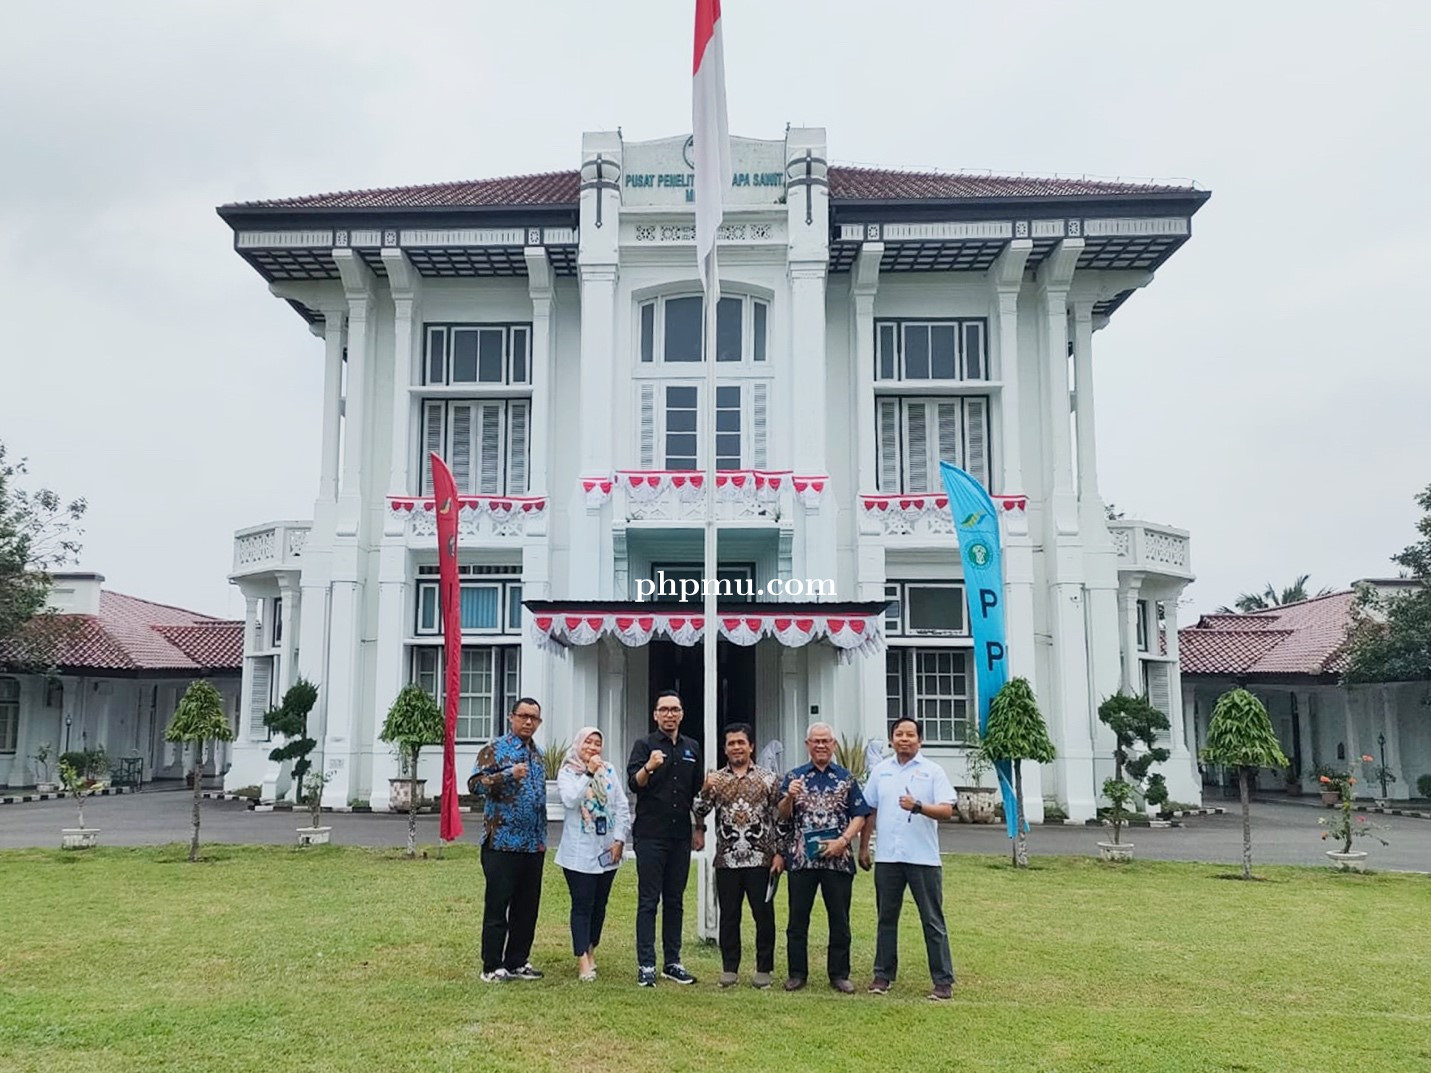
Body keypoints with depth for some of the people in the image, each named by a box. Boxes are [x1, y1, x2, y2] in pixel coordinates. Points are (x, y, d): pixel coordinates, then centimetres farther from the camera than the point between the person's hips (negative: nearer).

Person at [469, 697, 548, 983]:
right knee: (497, 906, -1)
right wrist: (509, 774, -26)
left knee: (527, 906, 10)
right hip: (503, 842, -7)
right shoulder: (494, 750, -5)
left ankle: (517, 962, 20)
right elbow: (474, 783, -15)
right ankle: (492, 967, 8)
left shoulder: (537, 754, 16)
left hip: (534, 844, 7)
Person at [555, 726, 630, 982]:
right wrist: (589, 774, -18)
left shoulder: (609, 771, 7)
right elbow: (570, 800, -19)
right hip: (579, 852, -4)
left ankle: (591, 948, 28)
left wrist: (620, 839, -1)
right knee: (582, 905, -4)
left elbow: (622, 806, 6)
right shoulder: (567, 772, -2)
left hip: (607, 850, 4)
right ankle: (583, 959, -1)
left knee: (599, 904, 12)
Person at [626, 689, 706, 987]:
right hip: (650, 835, -4)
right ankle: (646, 965, 0)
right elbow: (634, 783, -15)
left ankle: (672, 962, 15)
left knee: (675, 901, 9)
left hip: (681, 836, 4)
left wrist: (699, 829, 13)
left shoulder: (692, 748, 12)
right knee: (648, 901, -2)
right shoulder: (644, 745, -1)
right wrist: (648, 767, -35)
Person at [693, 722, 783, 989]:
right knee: (729, 916, 8)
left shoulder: (768, 779, 3)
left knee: (764, 915, 3)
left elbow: (780, 818, 4)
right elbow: (699, 812, 1)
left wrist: (779, 853, -3)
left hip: (761, 859, -1)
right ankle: (730, 968, 18)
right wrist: (706, 791, -17)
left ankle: (763, 969, 14)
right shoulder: (715, 779, 7)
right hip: (727, 860, 1)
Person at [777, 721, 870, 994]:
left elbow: (859, 815, 3)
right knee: (798, 919, 5)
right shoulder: (794, 777, 7)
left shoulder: (846, 779, 8)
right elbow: (782, 817, 2)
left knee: (840, 920, 6)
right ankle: (797, 973, 14)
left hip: (838, 859, 0)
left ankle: (839, 974, 16)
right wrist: (789, 797, -18)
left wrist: (843, 841, -11)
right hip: (801, 859, 0)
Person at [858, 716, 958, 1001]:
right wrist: (863, 847, 12)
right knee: (886, 919, 11)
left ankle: (943, 981, 7)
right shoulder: (881, 770, 10)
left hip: (923, 857, -3)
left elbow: (947, 810, -10)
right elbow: (869, 811, 15)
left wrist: (918, 806, -25)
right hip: (887, 857, 3)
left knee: (933, 921, 1)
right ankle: (883, 975, 21)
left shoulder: (933, 771, -1)